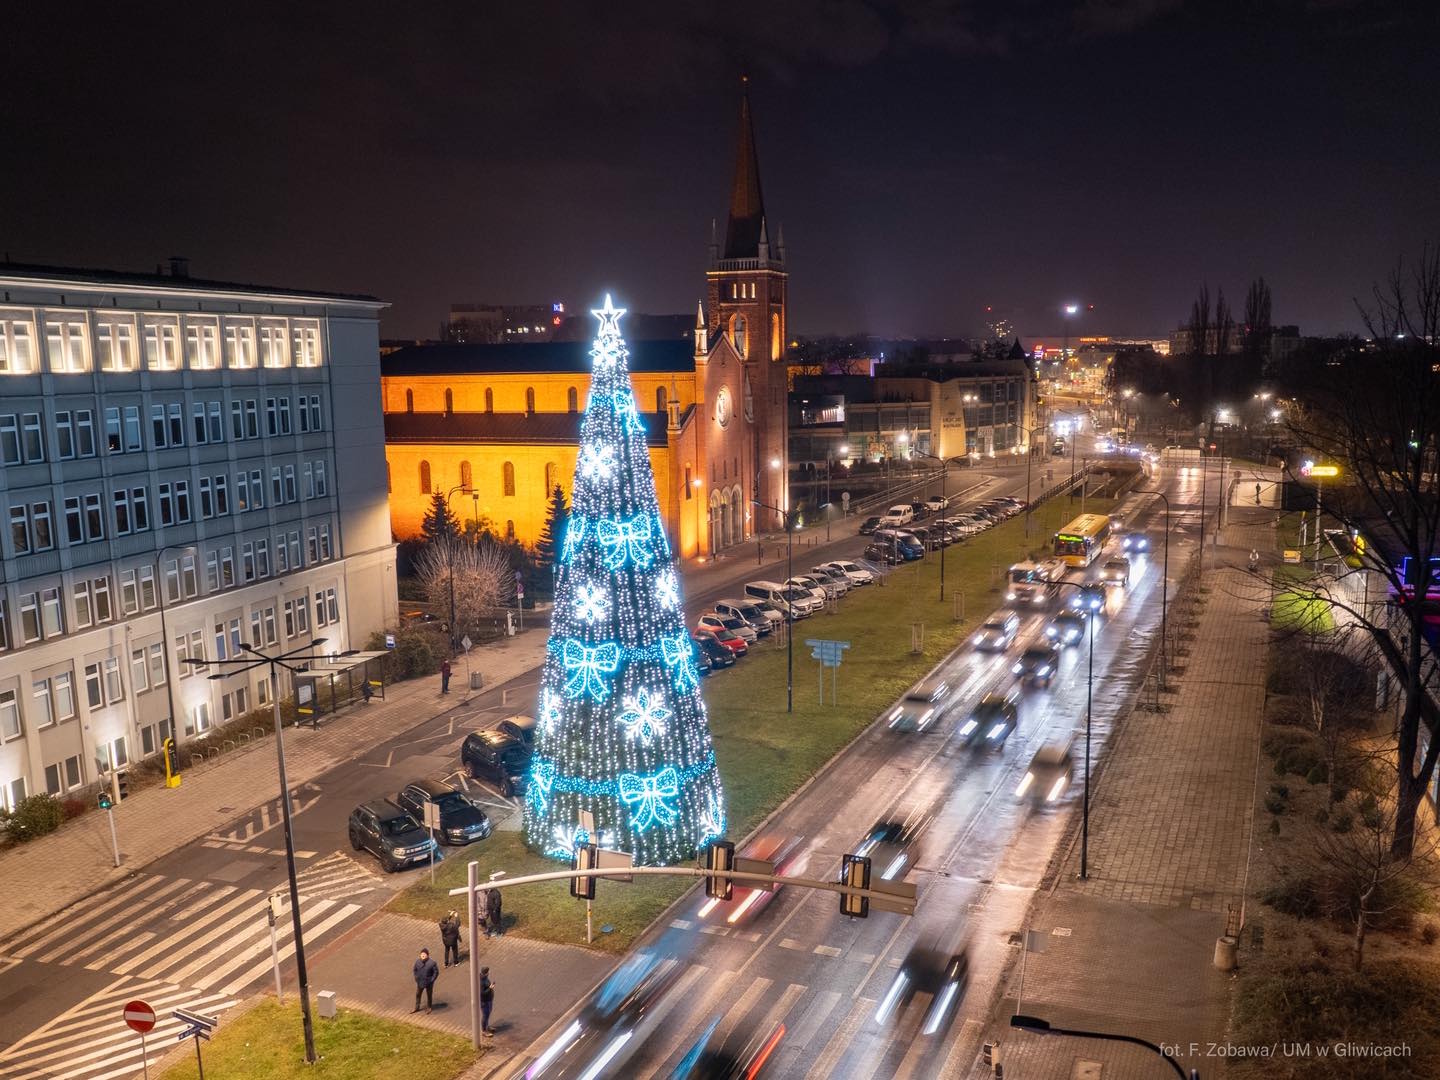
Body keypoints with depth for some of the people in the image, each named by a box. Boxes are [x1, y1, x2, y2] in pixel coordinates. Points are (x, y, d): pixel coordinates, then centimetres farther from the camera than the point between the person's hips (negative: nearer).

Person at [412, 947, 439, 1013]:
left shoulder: (432, 963, -25)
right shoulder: (418, 961, -15)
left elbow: (436, 972, -14)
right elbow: (414, 969, 4)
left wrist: (431, 980, -15)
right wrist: (416, 978, 0)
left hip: (428, 983, -3)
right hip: (420, 982, 3)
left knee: (429, 995, 18)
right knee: (418, 995, 21)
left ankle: (429, 1007, 42)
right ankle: (416, 1008, 43)